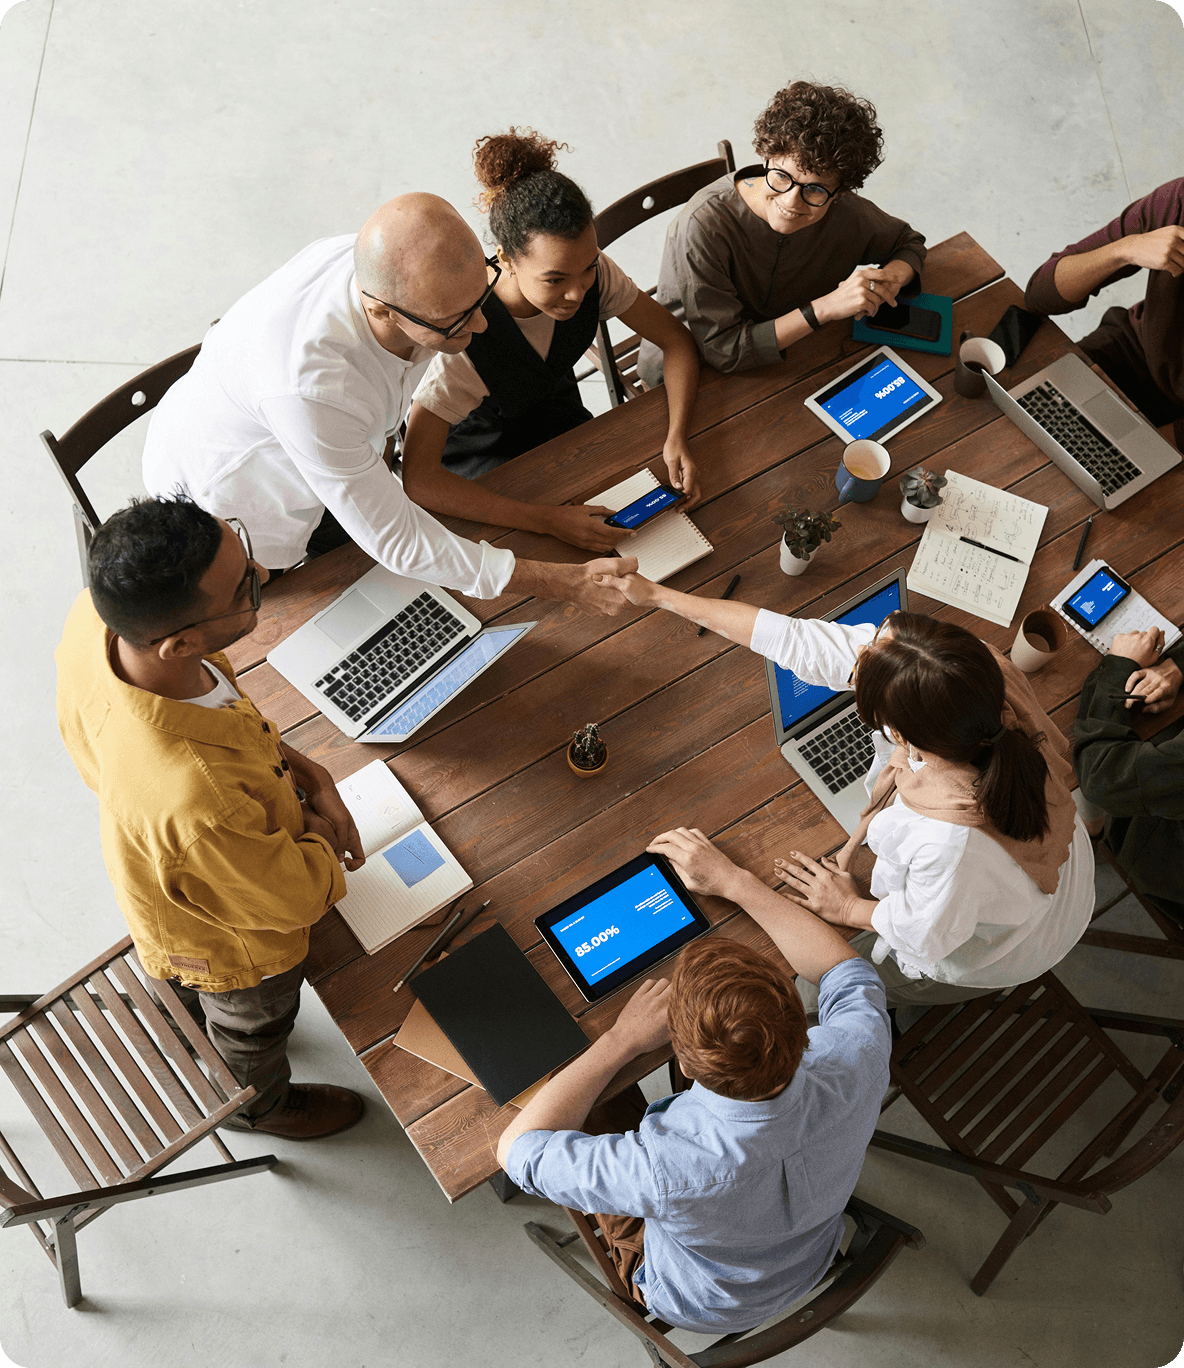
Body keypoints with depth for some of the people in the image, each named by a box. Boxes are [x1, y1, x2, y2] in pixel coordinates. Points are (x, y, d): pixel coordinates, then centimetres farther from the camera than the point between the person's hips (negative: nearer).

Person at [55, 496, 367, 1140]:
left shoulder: (93, 620, -33)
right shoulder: (198, 801, -53)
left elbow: (216, 710, -9)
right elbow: (295, 896, -30)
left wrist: (305, 772, -14)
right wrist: (321, 837, -10)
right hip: (235, 945, -6)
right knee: (253, 1025, 32)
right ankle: (256, 1104, 66)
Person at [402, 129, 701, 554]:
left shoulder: (594, 275, -24)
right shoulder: (463, 332, -38)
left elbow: (676, 341, -9)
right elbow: (418, 478, -41)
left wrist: (677, 437, -28)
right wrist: (548, 520, -47)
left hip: (557, 421, 5)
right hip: (477, 452, -5)